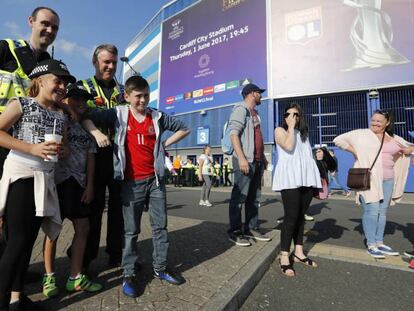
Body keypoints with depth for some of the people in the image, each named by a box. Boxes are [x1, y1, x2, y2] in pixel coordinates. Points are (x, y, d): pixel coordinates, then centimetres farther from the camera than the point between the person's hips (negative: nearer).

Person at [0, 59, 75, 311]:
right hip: (21, 176, -6)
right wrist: (33, 148, -17)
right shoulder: (22, 104, -2)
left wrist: (60, 149, 1)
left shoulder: (61, 115, 13)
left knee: (29, 240, 11)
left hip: (45, 179, 6)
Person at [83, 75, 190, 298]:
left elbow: (183, 128, 13)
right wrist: (96, 132, -17)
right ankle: (128, 274, 24)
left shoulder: (157, 117, 5)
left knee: (160, 226, 11)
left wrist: (165, 144, 5)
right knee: (131, 230, 8)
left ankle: (160, 267, 29)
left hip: (155, 179, 3)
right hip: (132, 181, -2)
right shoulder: (118, 114, 0)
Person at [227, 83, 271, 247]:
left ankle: (252, 229, 22)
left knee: (254, 197, 12)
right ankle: (235, 231, 5)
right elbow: (233, 134, -15)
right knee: (239, 197, -5)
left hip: (257, 161, 9)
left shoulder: (254, 113, 22)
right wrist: (241, 158, -23)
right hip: (245, 160, -9)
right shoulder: (240, 109, -4)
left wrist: (263, 157, 20)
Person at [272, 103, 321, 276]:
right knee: (291, 216, -11)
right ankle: (284, 257, -5)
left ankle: (298, 252, 18)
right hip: (290, 177, -6)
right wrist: (291, 127, -4)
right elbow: (289, 147, -13)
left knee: (301, 215, 9)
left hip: (307, 176, 6)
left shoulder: (304, 132, 24)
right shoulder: (280, 130, 6)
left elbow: (308, 153, 22)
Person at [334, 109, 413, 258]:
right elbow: (338, 140, -3)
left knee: (382, 211, 12)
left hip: (387, 180, 6)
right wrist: (354, 151, -10)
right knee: (372, 211, -8)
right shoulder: (361, 134, -2)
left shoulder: (394, 138, 14)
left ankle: (379, 243, 24)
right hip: (368, 179, -6)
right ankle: (371, 245, 4)